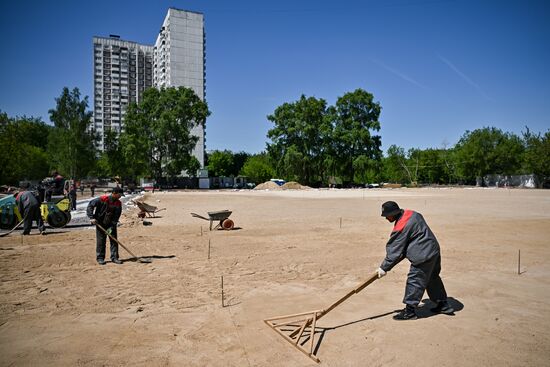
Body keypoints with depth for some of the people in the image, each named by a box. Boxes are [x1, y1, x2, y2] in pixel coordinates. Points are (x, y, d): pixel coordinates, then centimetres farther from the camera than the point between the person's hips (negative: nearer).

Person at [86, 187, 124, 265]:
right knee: (101, 241, 2)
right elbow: (90, 206, -11)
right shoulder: (102, 199, -15)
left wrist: (112, 226, -13)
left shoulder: (118, 203, -4)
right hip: (100, 223, -3)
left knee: (114, 240, 2)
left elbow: (116, 216, -4)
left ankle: (114, 257, 10)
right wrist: (92, 217, -16)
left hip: (111, 224, 4)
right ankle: (100, 258, 14)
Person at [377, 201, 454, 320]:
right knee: (432, 278, 23)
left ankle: (409, 311, 5)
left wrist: (384, 267, -10)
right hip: (434, 250, 10)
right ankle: (444, 305, 36)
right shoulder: (412, 214, 5)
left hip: (423, 255, -10)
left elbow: (395, 251, -18)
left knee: (414, 281, -2)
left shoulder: (401, 227, -23)